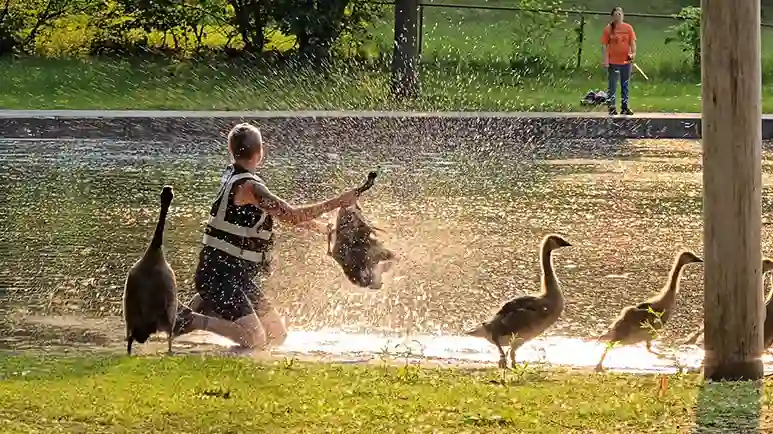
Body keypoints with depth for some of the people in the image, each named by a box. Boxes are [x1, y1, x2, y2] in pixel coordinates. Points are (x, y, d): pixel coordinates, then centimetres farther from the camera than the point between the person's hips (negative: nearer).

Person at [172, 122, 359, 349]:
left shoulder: (232, 177, 11)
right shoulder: (248, 187, -19)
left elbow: (281, 212, 20)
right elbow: (291, 215, -23)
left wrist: (320, 227, 22)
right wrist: (338, 202, -17)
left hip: (239, 276, 10)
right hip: (219, 273, -10)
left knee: (277, 335, 11)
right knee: (254, 339, -22)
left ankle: (205, 305, 17)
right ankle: (191, 320, -9)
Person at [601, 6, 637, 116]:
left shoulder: (628, 28, 3)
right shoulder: (608, 29, -3)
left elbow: (632, 42, 3)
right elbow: (604, 45, -3)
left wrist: (633, 53, -14)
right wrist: (605, 60, -9)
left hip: (626, 61, 2)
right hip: (613, 62, -2)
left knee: (625, 86, 11)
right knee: (612, 86, 2)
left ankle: (625, 107, 18)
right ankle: (611, 108, 9)